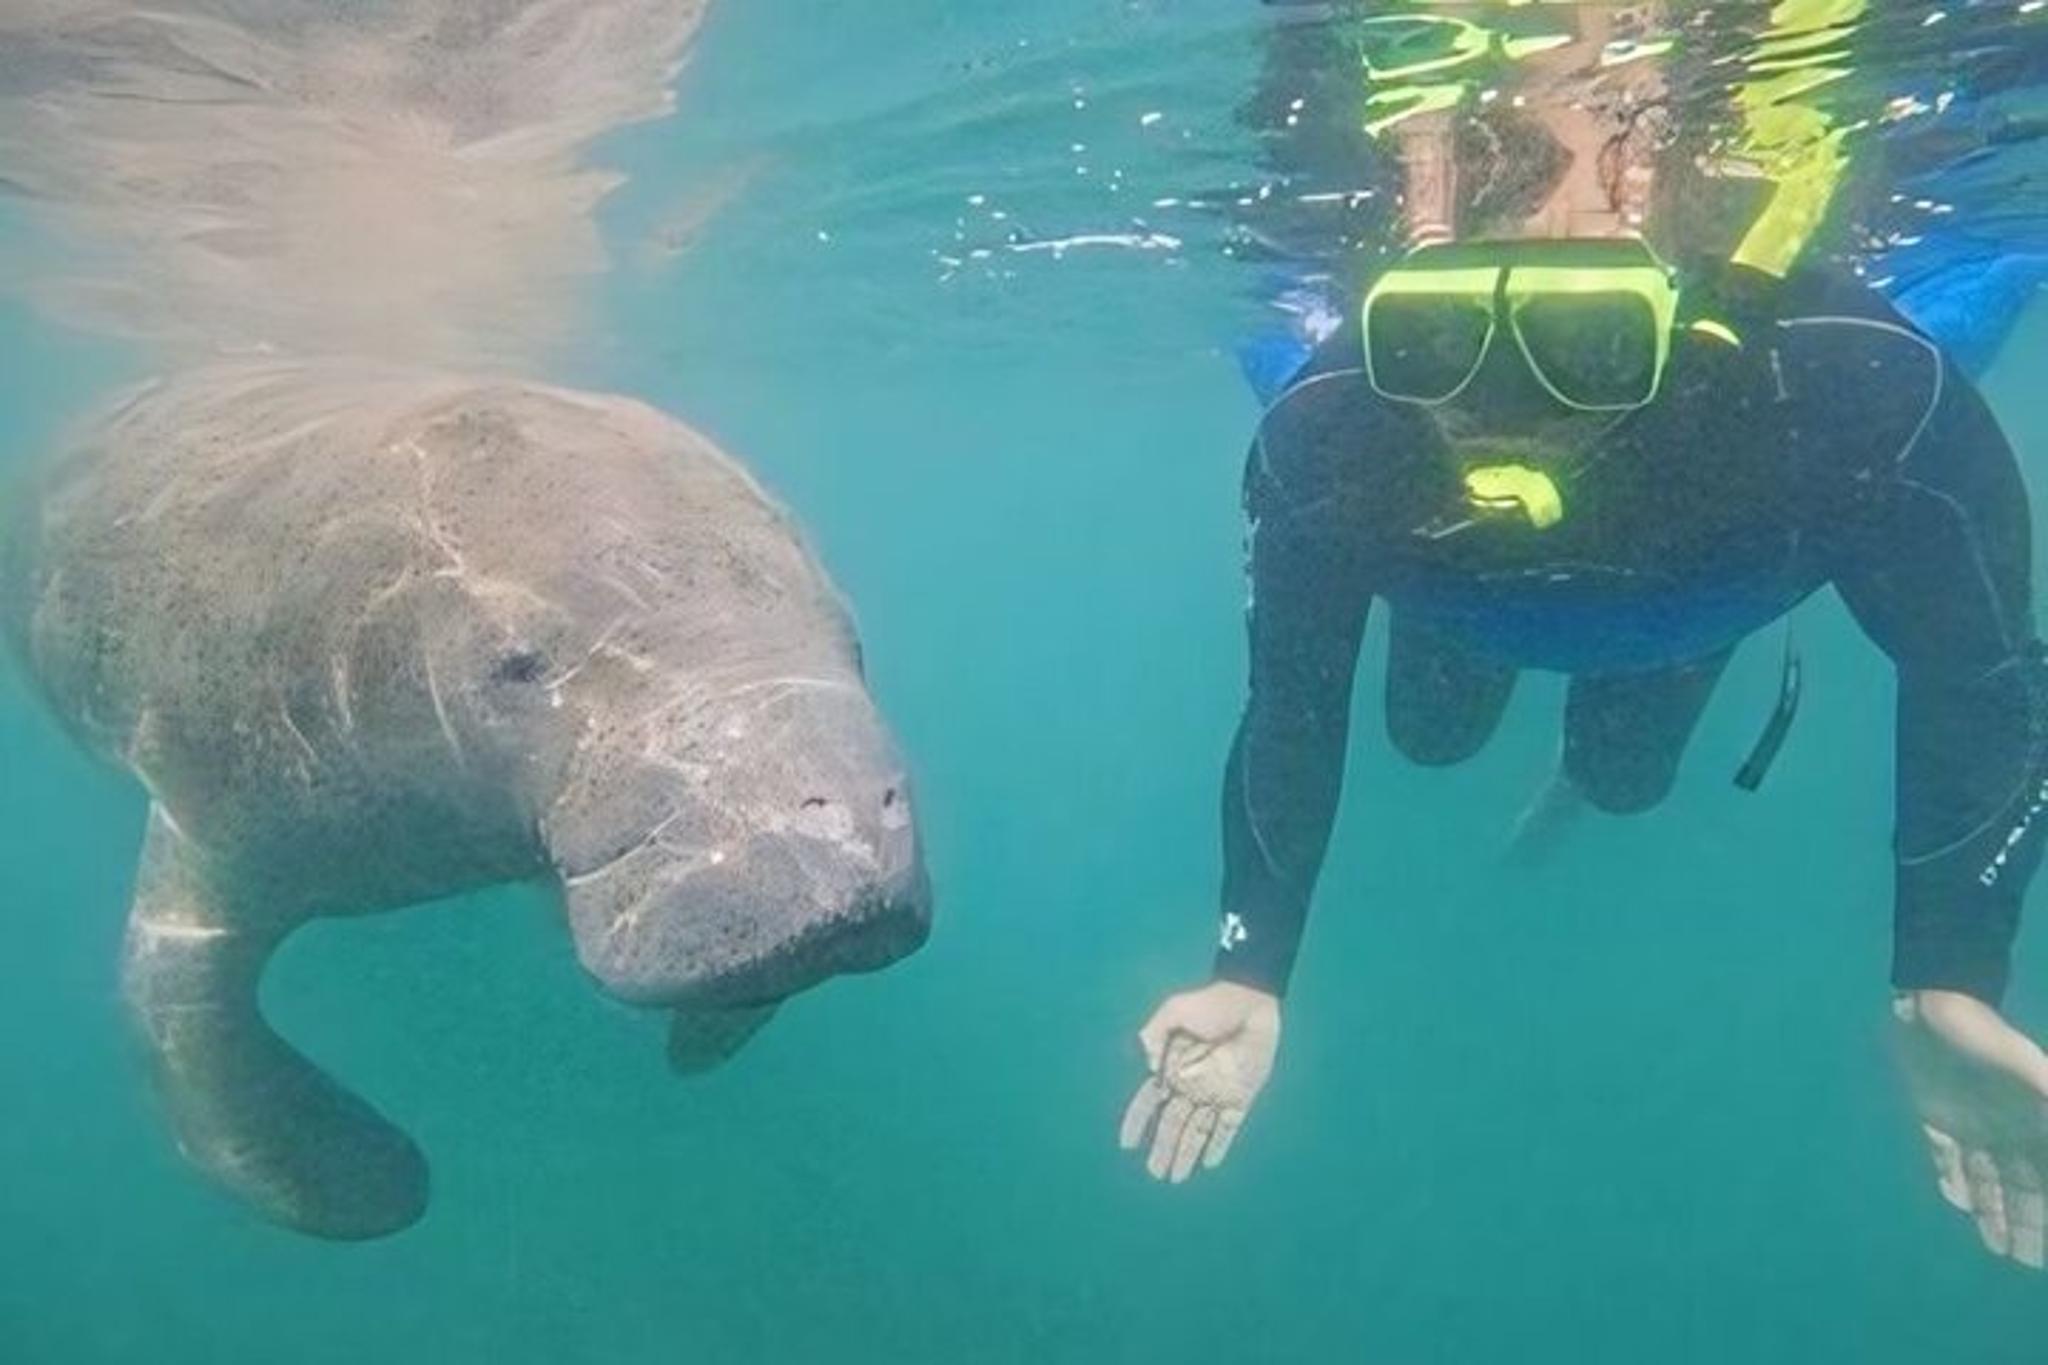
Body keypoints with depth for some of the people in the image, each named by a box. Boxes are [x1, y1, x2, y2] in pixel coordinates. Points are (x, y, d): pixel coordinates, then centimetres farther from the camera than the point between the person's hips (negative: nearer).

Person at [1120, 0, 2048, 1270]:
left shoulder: (1858, 397, -47)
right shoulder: (1325, 439, -45)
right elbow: (1291, 717, -26)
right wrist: (1253, 980, -26)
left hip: (1692, 599, 0)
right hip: (1467, 598, 0)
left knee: (1626, 782, 22)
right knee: (1433, 739, 25)